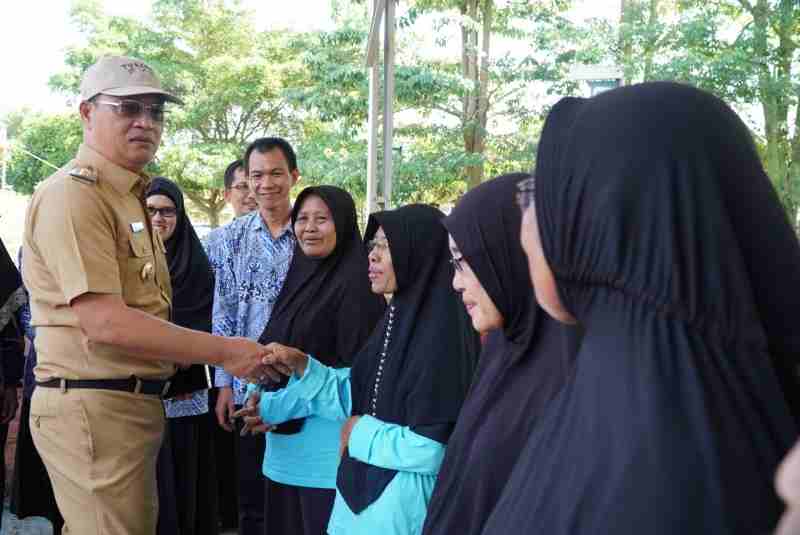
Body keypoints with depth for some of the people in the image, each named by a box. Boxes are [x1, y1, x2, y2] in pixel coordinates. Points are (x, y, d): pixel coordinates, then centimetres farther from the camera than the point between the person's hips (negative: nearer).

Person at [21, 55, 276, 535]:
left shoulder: (130, 198, 18)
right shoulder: (74, 193, -14)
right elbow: (105, 322, -22)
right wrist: (224, 352, -19)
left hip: (134, 402, 10)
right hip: (94, 405, -10)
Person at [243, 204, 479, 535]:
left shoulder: (441, 334, -22)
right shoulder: (398, 318, 6)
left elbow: (428, 449, -25)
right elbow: (360, 397, 7)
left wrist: (360, 432, -11)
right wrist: (301, 366, -5)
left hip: (402, 504, -8)